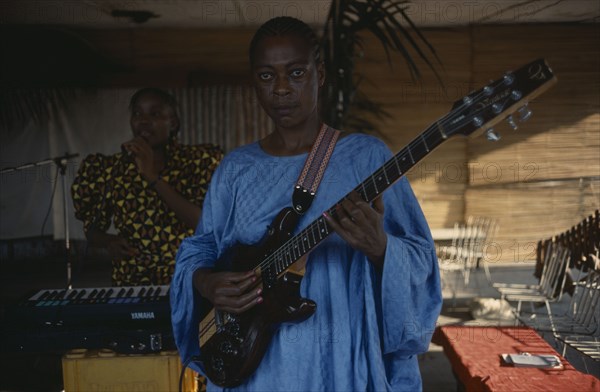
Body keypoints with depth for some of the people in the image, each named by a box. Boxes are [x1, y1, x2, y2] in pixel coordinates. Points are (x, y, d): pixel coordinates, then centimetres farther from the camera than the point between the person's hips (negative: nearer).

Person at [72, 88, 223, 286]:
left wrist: (152, 176, -17)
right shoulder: (110, 169, 4)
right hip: (130, 283, 0)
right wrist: (109, 241, -7)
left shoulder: (198, 160, -1)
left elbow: (203, 223, -14)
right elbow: (92, 229, 14)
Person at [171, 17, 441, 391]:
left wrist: (378, 246, -28)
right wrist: (206, 283, -11)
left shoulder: (365, 156, -4)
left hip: (342, 361, -2)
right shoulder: (236, 169, 5)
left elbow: (419, 260, -7)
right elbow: (196, 251, 10)